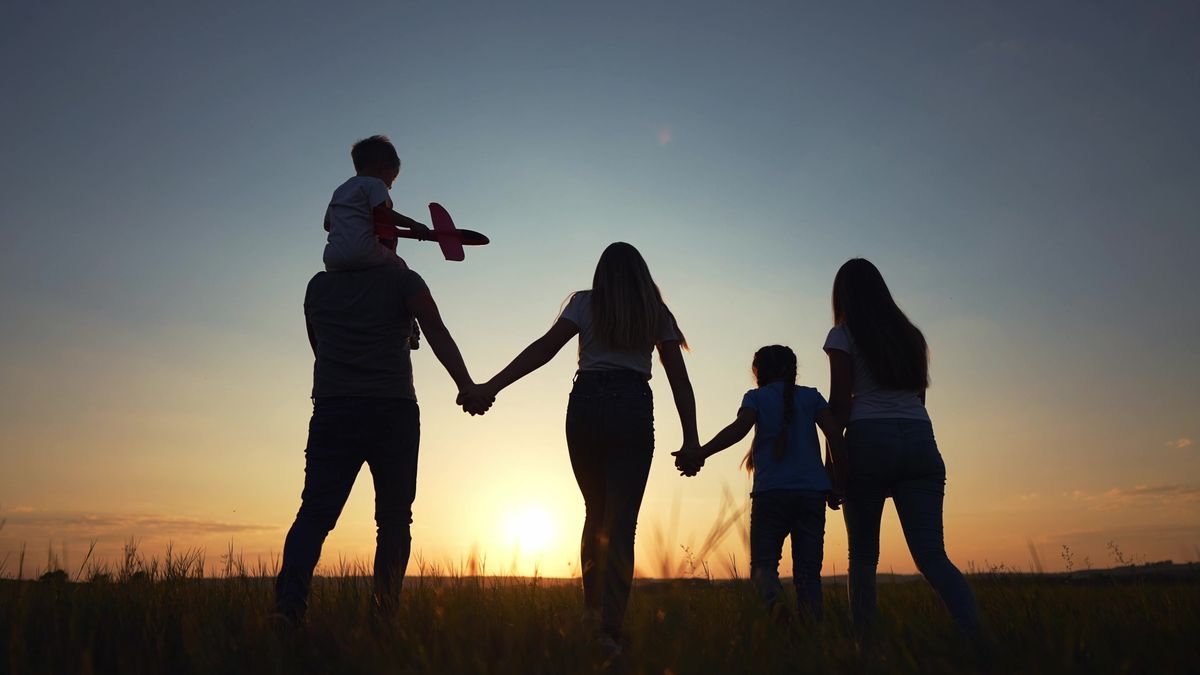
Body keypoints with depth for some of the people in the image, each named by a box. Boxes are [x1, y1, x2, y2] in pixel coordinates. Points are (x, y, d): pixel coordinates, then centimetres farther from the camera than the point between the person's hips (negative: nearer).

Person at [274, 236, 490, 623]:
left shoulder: (318, 285, 17)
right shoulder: (402, 280, 4)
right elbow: (437, 332, -10)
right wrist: (466, 386, -19)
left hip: (332, 412, 3)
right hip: (393, 411, -2)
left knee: (315, 513, -1)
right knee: (394, 518, 7)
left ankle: (289, 603, -18)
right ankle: (386, 614, 8)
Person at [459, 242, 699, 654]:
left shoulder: (585, 302, 10)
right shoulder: (656, 313, 12)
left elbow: (544, 348, -5)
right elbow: (679, 379, 6)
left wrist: (490, 388, -11)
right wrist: (691, 439, 6)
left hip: (586, 405, 1)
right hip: (633, 408, -1)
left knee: (595, 511, 20)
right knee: (621, 523, 0)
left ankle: (592, 606, 27)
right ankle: (610, 628, -5)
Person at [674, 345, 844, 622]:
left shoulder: (756, 397, 7)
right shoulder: (811, 396, 15)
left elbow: (739, 428, -12)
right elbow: (835, 435, 3)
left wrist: (698, 454, -22)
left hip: (771, 491, -2)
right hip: (812, 491, 3)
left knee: (763, 563, 2)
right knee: (808, 570, 6)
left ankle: (774, 599, -30)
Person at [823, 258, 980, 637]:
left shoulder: (844, 334, 5)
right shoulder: (910, 334, 21)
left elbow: (840, 401, -4)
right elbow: (918, 395, 20)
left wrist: (833, 458, -4)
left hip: (869, 439, -4)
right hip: (920, 440, 4)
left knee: (863, 556, 6)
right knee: (932, 556, -3)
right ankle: (978, 636, -21)